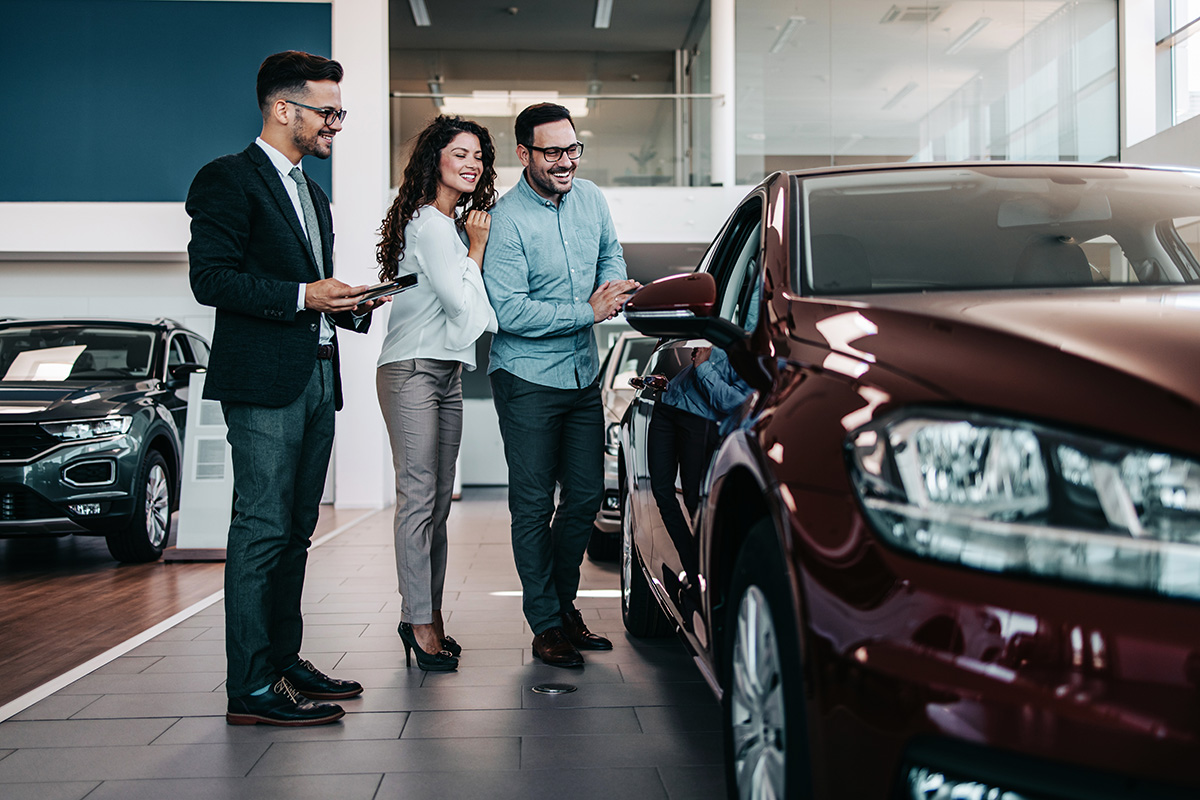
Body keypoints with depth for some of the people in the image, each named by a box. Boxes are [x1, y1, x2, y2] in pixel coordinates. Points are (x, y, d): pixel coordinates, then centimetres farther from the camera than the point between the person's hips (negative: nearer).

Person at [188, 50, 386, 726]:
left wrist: (351, 306, 8)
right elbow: (212, 278, -14)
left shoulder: (314, 195, 23)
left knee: (296, 529, 12)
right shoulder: (229, 179, -4)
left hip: (317, 378, 9)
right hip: (264, 379, -9)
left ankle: (285, 661, 21)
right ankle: (251, 688, -4)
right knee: (263, 529, -9)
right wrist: (303, 295, -19)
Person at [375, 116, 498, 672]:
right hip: (412, 371, -10)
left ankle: (429, 615, 14)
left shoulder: (450, 224, 20)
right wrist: (477, 246, -4)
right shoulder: (429, 223, -11)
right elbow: (462, 303, -15)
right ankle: (419, 621, -5)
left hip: (447, 372, 10)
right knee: (418, 496, -9)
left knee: (438, 501, 8)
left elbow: (467, 311, 19)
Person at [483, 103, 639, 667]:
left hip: (584, 374, 7)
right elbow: (509, 311, -20)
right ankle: (546, 625, 11)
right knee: (534, 506, 0)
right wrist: (588, 312, -20)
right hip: (527, 381, -6)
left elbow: (611, 255, 20)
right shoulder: (505, 219, -16)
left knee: (586, 496, 12)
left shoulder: (591, 199, 5)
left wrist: (612, 290, -2)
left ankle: (564, 604, 28)